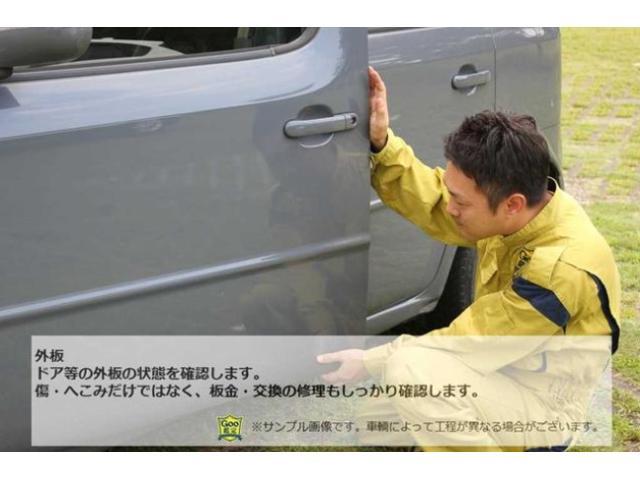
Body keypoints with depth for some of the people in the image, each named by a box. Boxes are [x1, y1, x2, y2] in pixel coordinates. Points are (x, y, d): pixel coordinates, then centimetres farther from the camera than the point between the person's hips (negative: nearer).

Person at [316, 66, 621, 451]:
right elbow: (429, 200, -2)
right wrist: (380, 141, -18)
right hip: (508, 368, 9)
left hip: (544, 402, -9)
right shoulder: (522, 208, -11)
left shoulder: (560, 268, -33)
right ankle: (525, 444, 17)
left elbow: (467, 344, -25)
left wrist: (373, 361, -17)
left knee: (410, 369, -29)